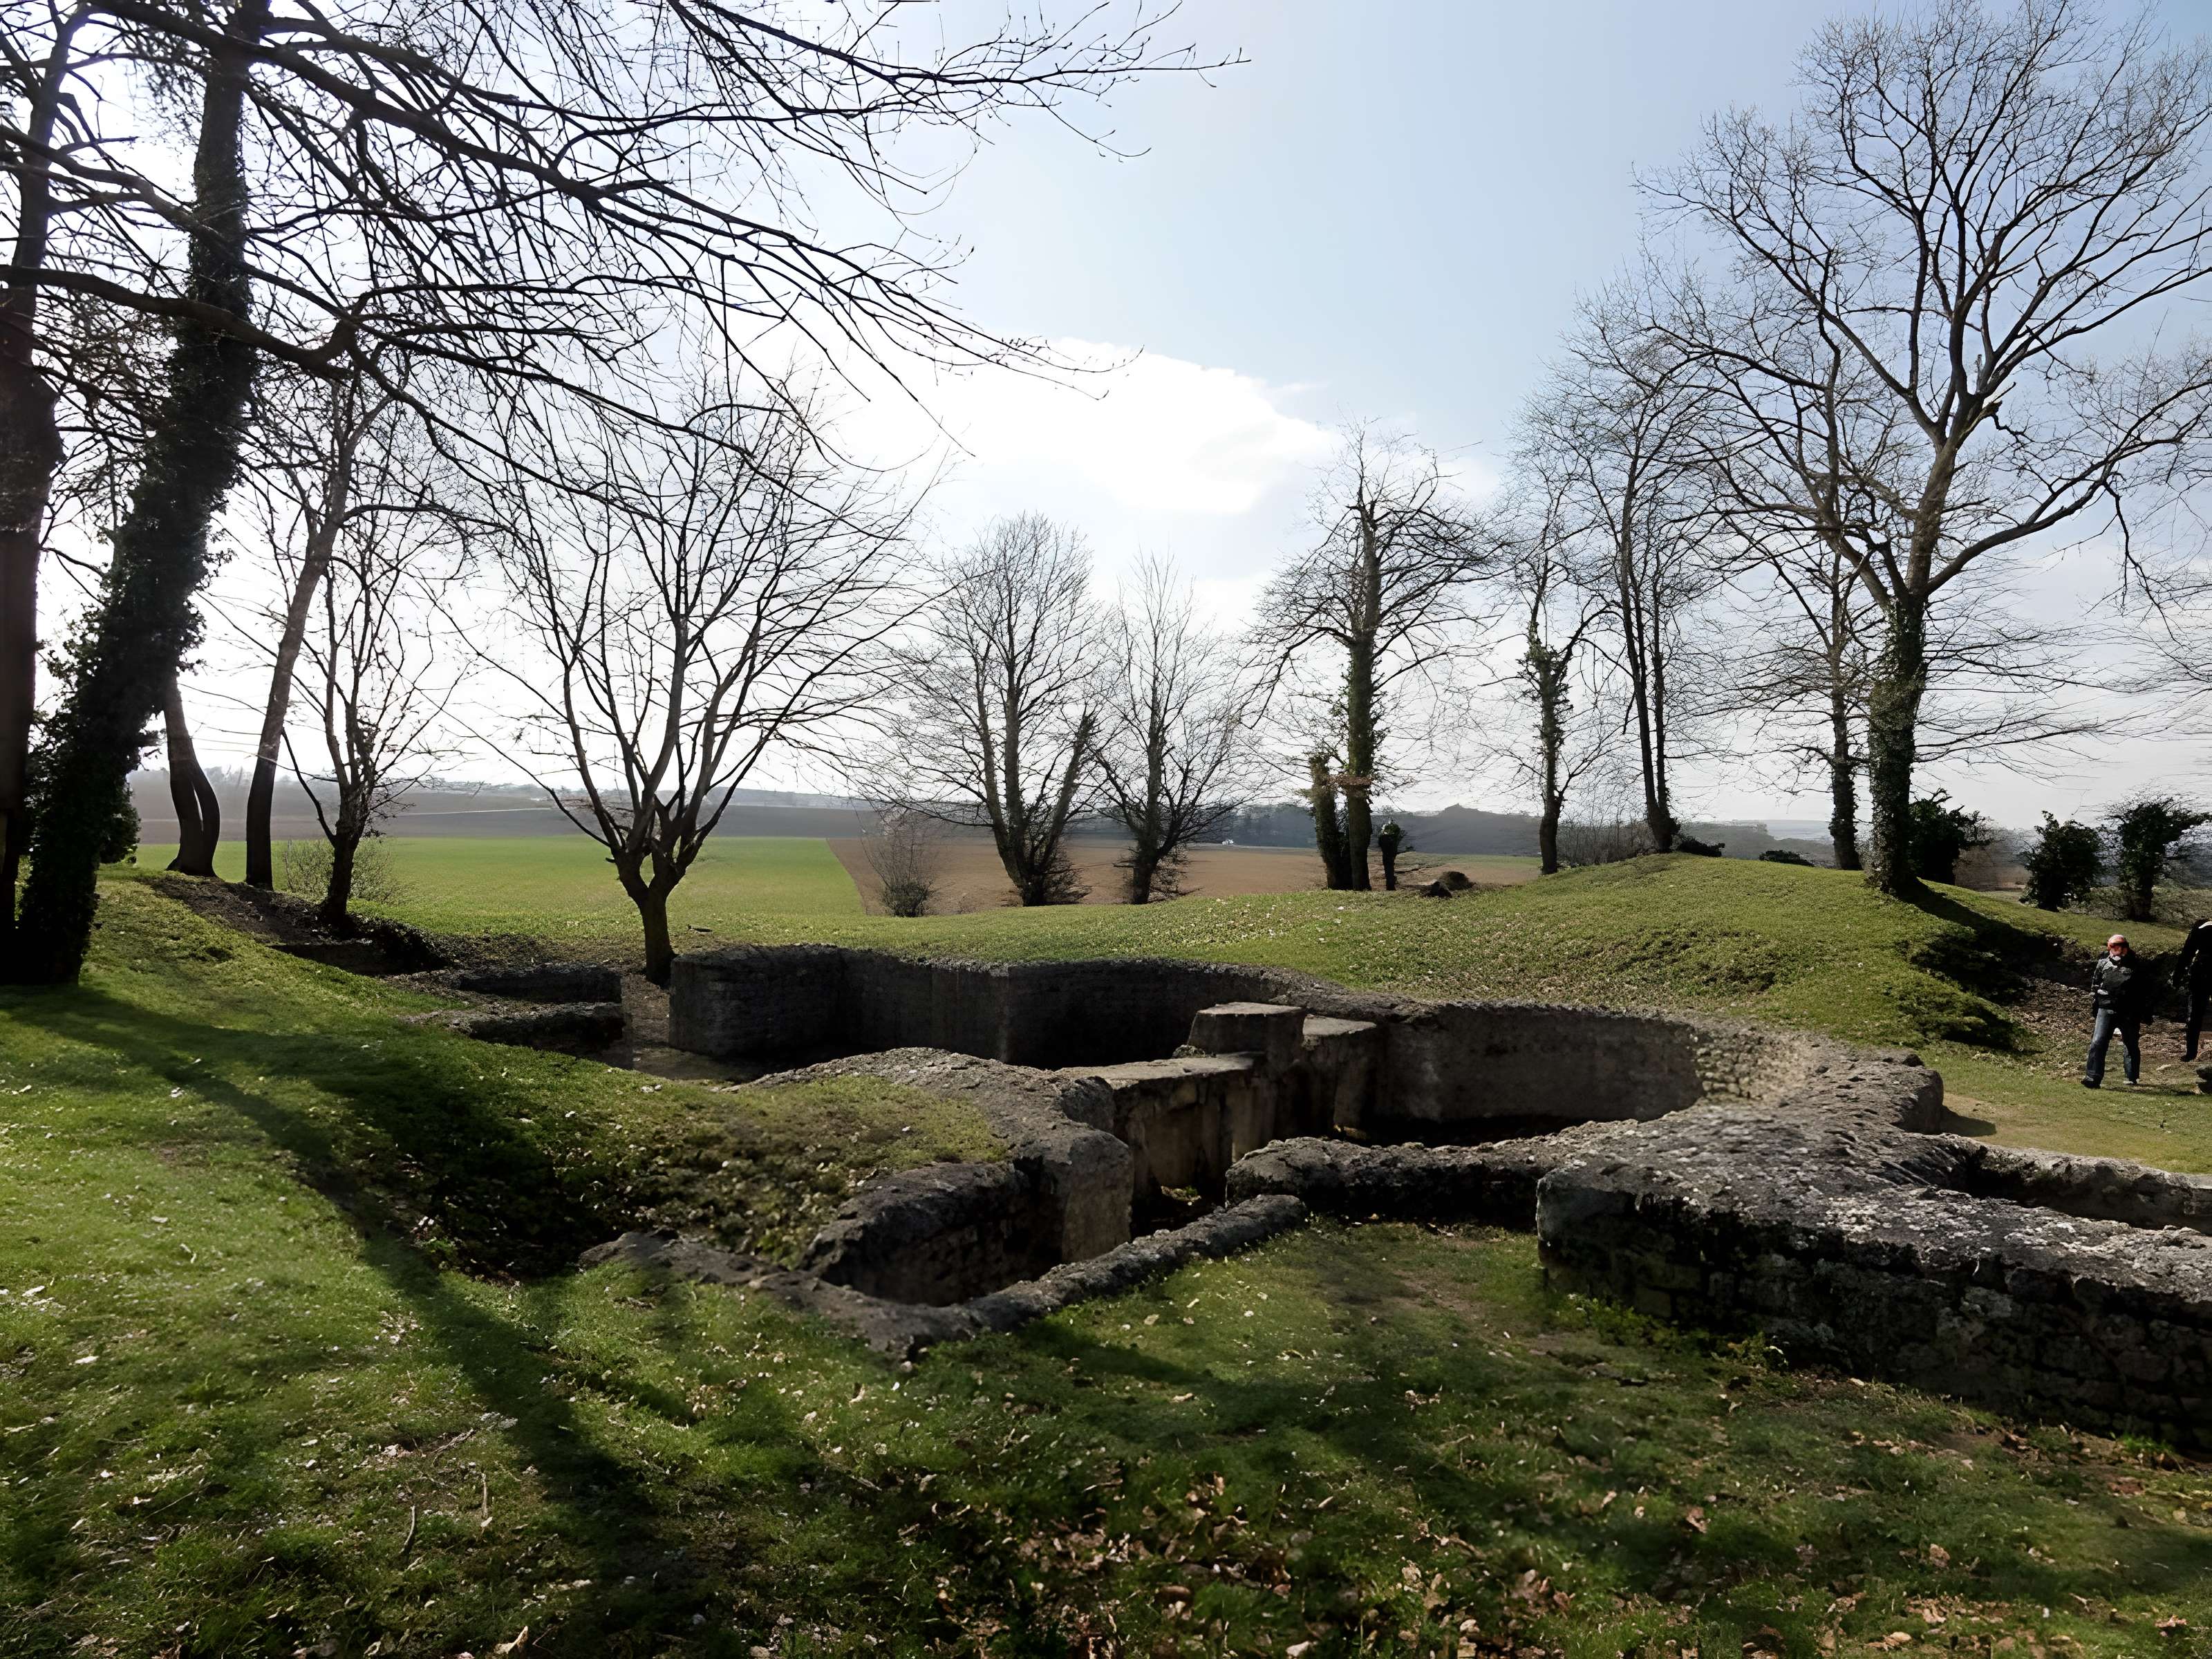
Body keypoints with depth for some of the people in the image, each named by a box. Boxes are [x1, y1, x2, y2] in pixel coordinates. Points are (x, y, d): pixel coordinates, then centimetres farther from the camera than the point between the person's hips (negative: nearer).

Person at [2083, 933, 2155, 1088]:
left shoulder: (2137, 965, 2)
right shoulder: (2103, 963, 7)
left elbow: (2146, 989, 6)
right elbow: (2095, 985, 16)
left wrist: (2145, 1010, 4)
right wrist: (2094, 1005, 14)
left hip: (2130, 1012, 0)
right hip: (2106, 1009, 0)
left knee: (2132, 1045, 14)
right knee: (2098, 1043, -11)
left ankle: (2132, 1078, 31)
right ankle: (2093, 1078, -14)